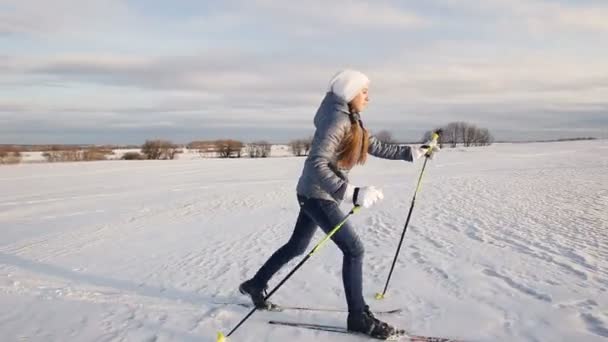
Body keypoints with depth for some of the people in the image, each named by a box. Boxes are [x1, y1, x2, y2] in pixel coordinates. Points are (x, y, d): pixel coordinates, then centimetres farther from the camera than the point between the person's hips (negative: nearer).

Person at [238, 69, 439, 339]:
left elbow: (378, 147, 17)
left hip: (319, 194, 10)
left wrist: (415, 151, 15)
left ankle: (255, 285, 37)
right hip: (316, 194, -10)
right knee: (354, 249, -7)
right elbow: (317, 164, -29)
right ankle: (358, 316, 6)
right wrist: (353, 193, -36)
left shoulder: (352, 122, 9)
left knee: (297, 246, 20)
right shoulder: (337, 120, -21)